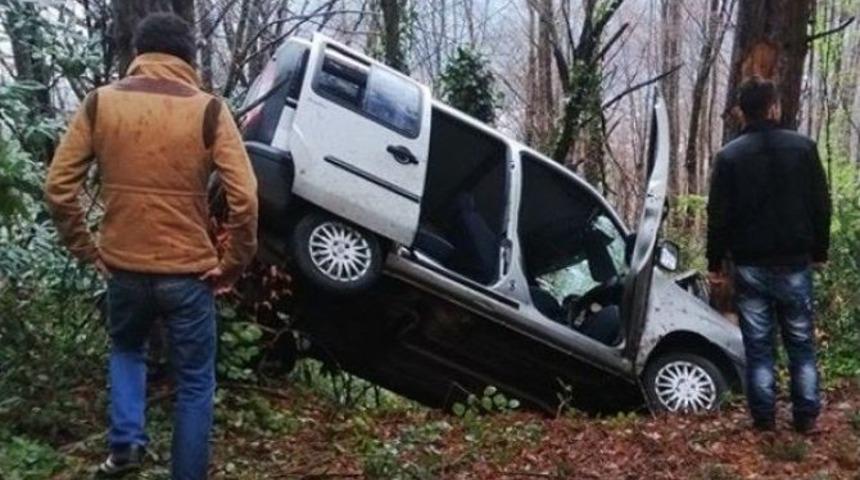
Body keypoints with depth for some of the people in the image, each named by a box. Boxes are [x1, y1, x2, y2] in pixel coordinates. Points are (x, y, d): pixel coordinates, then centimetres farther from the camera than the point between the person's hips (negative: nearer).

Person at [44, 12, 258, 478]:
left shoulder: (100, 102, -1)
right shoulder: (208, 110, -8)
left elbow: (58, 186, -2)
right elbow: (244, 199, -15)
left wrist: (86, 249, 8)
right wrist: (232, 265, -4)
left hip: (123, 267, 3)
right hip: (188, 272, -2)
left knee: (127, 350, 31)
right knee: (195, 384, 13)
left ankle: (125, 443, 17)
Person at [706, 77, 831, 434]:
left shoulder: (729, 155, -3)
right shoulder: (803, 147, -1)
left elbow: (718, 215, -3)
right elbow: (821, 205, 3)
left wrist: (715, 263, 5)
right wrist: (819, 252, 14)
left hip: (750, 265, -1)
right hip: (795, 263, 1)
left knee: (758, 345, 5)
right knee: (801, 343, 10)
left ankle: (764, 419, 6)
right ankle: (807, 417, 11)